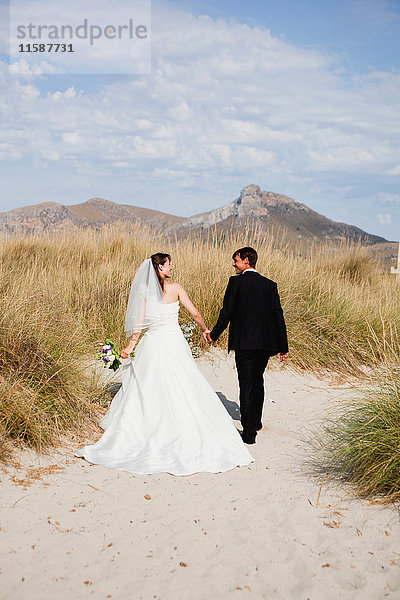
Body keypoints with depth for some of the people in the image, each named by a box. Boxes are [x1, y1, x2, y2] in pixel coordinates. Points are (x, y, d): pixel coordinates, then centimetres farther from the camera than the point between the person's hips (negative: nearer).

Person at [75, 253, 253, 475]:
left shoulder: (144, 292, -1)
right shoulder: (175, 288, -3)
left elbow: (139, 323, -5)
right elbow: (195, 313, 0)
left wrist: (130, 345, 1)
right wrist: (205, 330, 16)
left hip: (151, 344, 1)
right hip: (173, 342, -1)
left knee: (143, 388, 9)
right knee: (182, 390, 4)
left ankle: (130, 433, 13)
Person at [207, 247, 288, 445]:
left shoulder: (236, 282, -7)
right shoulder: (270, 285, 7)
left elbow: (227, 312, -9)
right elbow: (278, 315, 6)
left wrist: (214, 335, 3)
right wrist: (283, 346, 10)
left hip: (244, 342, -5)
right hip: (266, 343, 5)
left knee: (246, 384, 0)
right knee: (257, 380, 22)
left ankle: (249, 431, -2)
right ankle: (256, 421, 37)